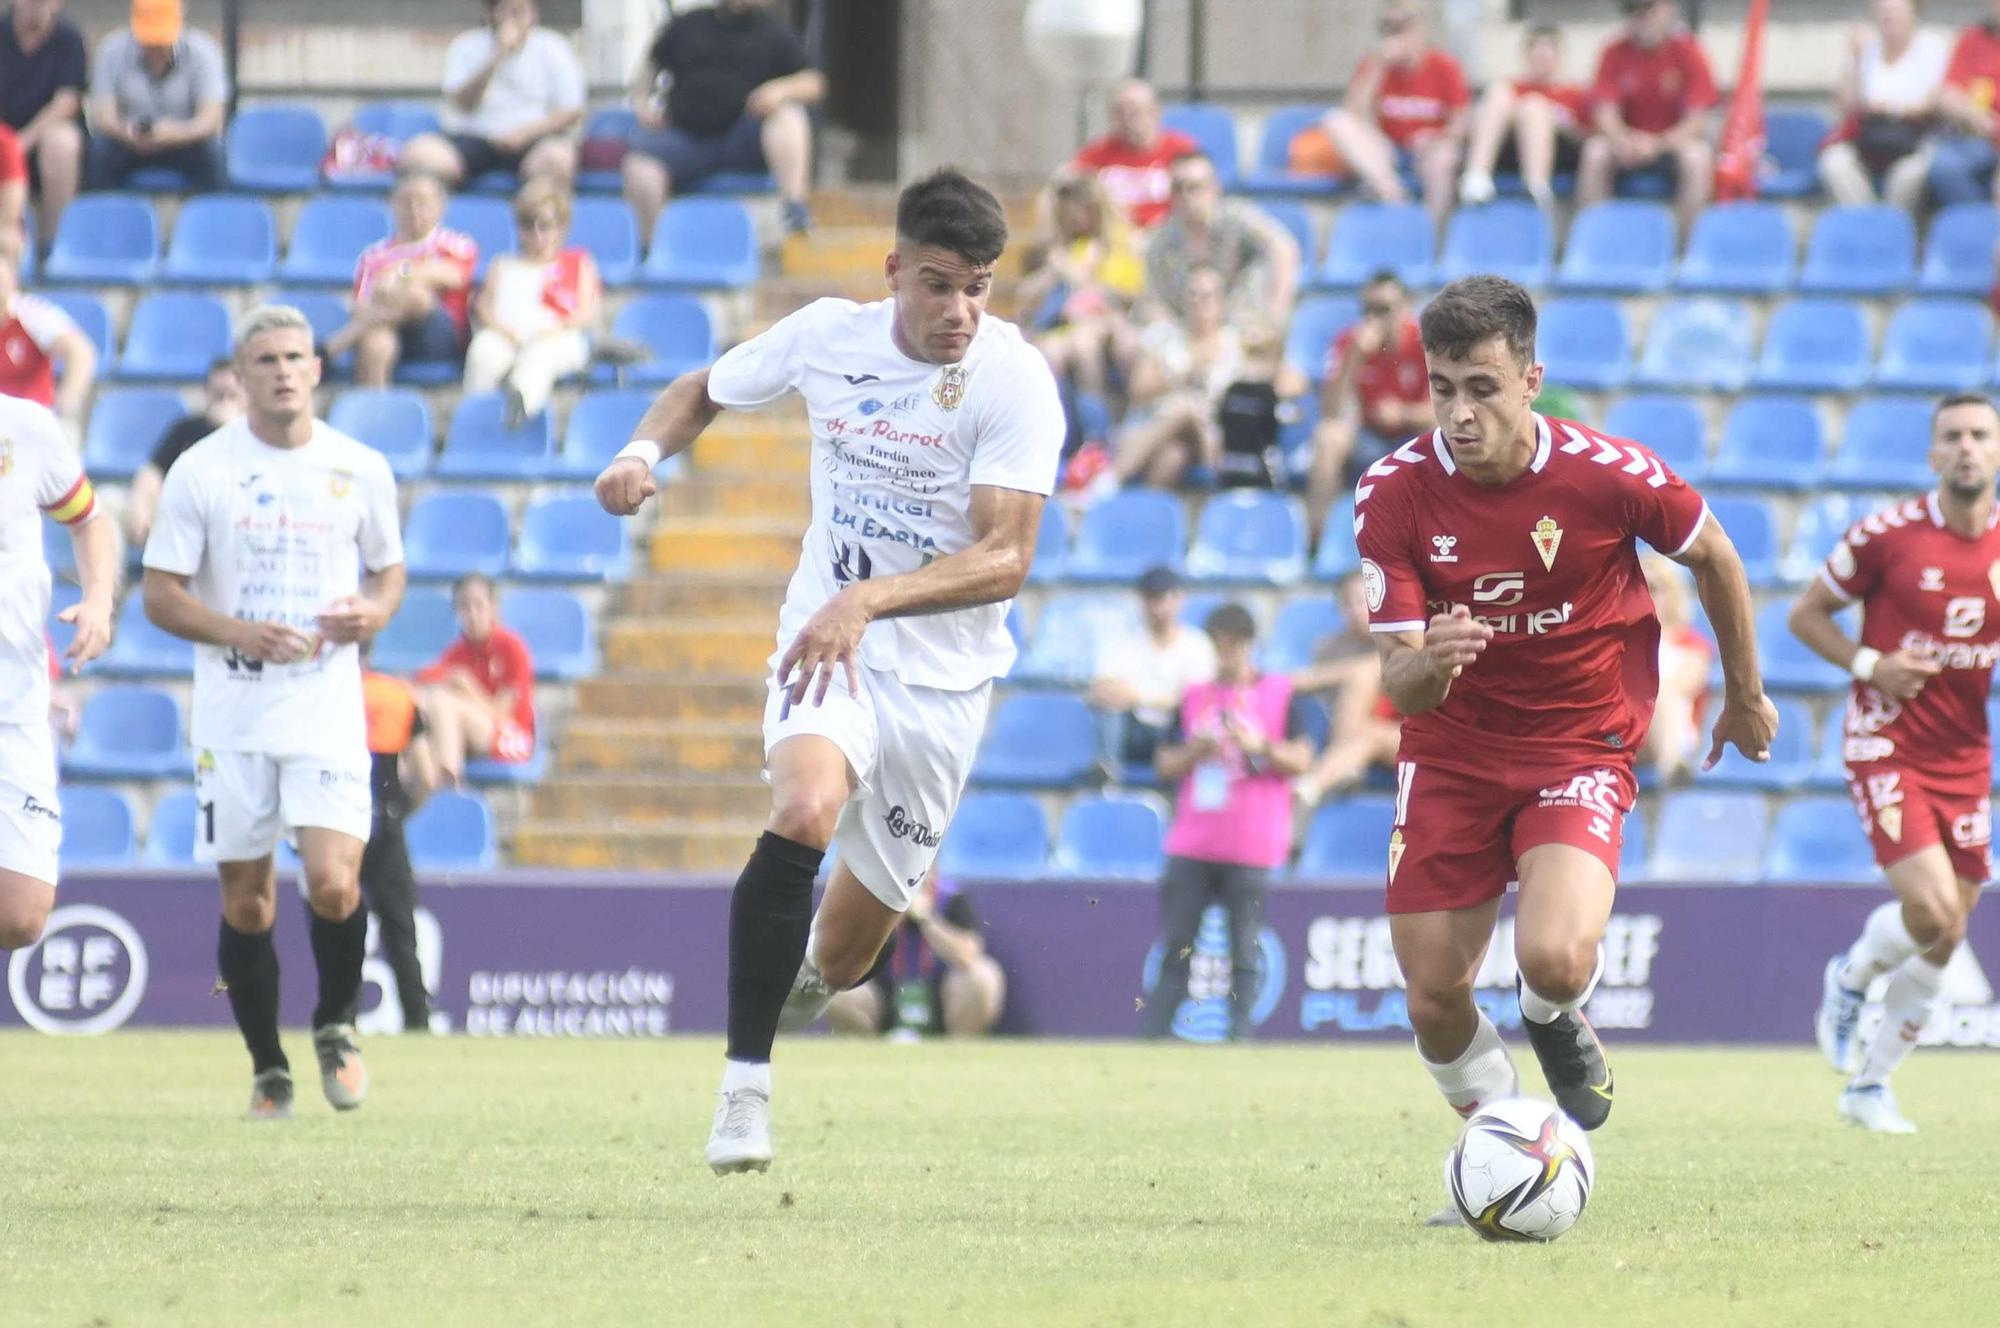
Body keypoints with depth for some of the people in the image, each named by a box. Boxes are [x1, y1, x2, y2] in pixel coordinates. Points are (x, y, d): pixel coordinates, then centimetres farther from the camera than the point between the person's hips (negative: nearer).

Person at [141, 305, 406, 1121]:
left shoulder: (360, 470, 4)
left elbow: (388, 569, 18)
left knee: (333, 884, -15)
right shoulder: (201, 471, -1)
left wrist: (374, 611, -6)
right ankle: (268, 1070, 18)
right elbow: (160, 594, -1)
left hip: (328, 708, 0)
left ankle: (334, 1027, 12)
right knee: (246, 901, 3)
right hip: (231, 713, 0)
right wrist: (240, 633, -16)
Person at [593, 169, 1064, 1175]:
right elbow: (706, 390, 15)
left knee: (845, 954, 8)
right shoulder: (826, 336, -6)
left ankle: (800, 977, 48)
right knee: (803, 811, -33)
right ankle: (745, 1087, -27)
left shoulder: (1016, 383, -16)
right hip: (825, 639, 0)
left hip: (944, 676, 0)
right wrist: (644, 451, -7)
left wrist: (868, 600, -37)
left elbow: (1005, 560, -24)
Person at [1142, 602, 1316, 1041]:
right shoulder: (1195, 697, 14)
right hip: (1191, 844, 3)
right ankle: (1152, 1034, 1)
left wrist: (1260, 746, -17)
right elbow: (1164, 766, 15)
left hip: (1251, 847, -3)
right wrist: (1194, 752, -5)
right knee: (1175, 946, 1)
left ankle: (1239, 1036, -2)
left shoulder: (1281, 694, 4)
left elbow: (1301, 759, -1)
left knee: (1244, 951, -3)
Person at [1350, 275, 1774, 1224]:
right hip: (1451, 751, 2)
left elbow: (1713, 557, 3)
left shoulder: (1606, 473, -19)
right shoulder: (1393, 494, -15)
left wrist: (1745, 696, 15)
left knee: (1553, 959, -25)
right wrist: (1426, 663, -40)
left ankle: (1556, 1023, 13)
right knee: (1436, 1002, -1)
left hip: (1582, 746, -2)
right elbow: (1400, 685, -15)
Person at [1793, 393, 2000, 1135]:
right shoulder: (1888, 535, -10)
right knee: (1931, 910, -21)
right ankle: (1851, 976, 13)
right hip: (1886, 746, -5)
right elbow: (1807, 614, 0)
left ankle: (1869, 1086, 22)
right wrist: (1867, 664, -16)